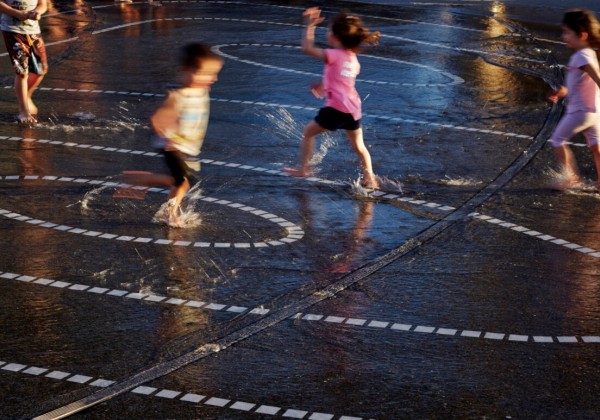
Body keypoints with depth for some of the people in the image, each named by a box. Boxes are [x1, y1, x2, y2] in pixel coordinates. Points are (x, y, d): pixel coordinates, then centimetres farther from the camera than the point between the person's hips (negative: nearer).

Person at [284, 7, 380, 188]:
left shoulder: (334, 55, -12)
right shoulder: (353, 59, 13)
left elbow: (307, 49, -10)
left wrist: (310, 26, -2)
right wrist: (324, 85, 38)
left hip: (337, 107, -7)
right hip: (353, 108, 7)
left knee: (308, 131, 12)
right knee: (359, 145, 17)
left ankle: (303, 168, 16)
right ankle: (369, 179, 16)